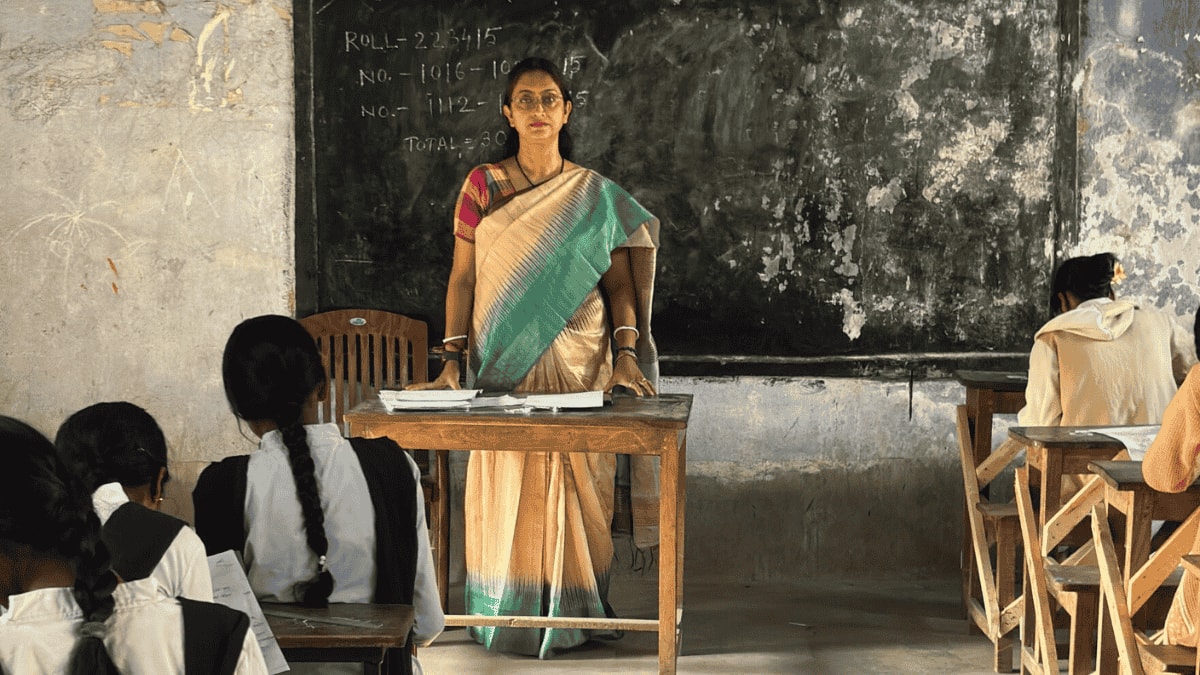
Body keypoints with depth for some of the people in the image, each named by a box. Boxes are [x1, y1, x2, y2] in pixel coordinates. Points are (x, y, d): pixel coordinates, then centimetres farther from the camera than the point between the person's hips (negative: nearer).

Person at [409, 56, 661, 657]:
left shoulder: (595, 195, 6)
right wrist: (452, 362, -7)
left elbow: (618, 280, 5)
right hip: (504, 365, 0)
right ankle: (508, 617, 10)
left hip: (578, 361, 0)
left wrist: (626, 354, -9)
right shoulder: (482, 186, 4)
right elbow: (462, 278, 3)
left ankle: (573, 614, 12)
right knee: (506, 490, 0)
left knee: (575, 488, 1)